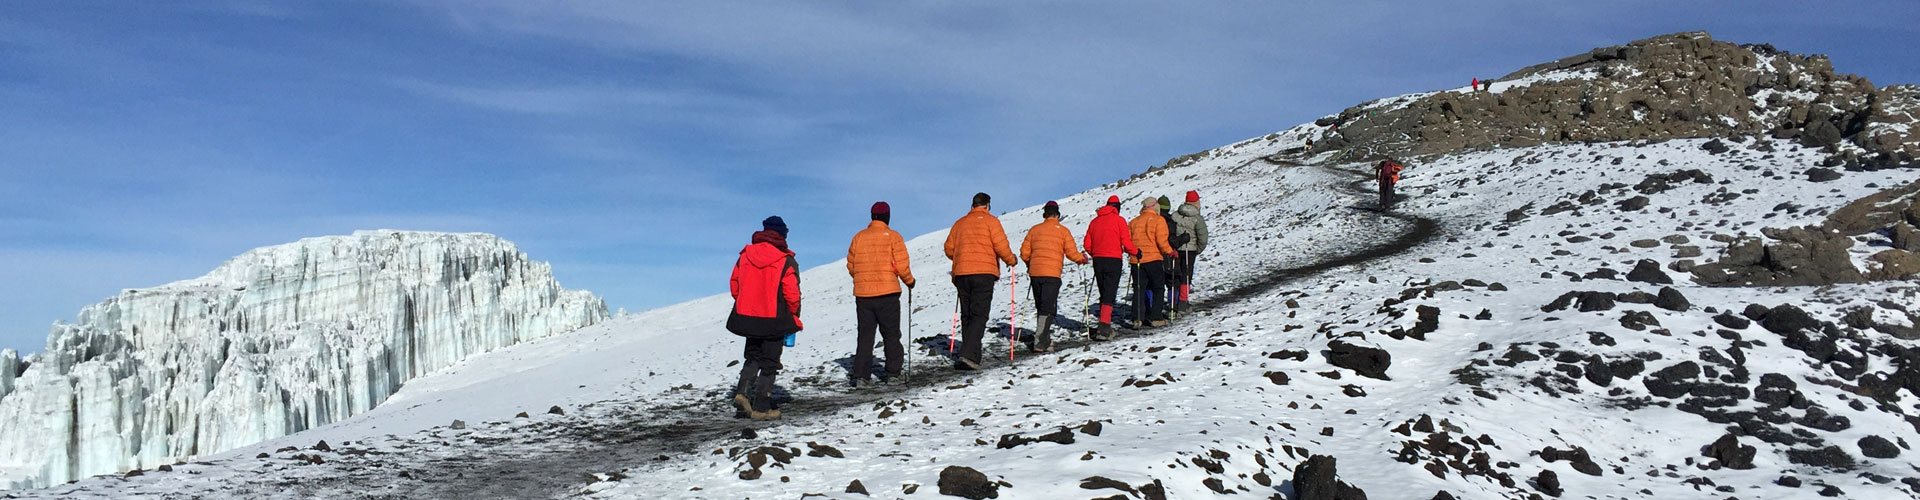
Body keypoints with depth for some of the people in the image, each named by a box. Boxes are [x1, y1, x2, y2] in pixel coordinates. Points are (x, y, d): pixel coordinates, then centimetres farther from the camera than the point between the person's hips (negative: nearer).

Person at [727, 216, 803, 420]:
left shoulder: (745, 255, 1)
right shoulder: (786, 262, -12)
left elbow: (734, 285, 7)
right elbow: (792, 294, -12)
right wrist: (794, 316, 5)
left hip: (747, 317, 4)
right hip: (774, 320, -4)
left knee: (753, 356, 22)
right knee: (769, 362, 7)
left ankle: (742, 391, 2)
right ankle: (761, 407, 8)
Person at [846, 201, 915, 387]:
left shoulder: (858, 237, 4)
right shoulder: (893, 237, -5)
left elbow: (851, 266, 8)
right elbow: (902, 265, -10)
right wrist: (909, 281, 9)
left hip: (862, 294, 3)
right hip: (888, 293, -2)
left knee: (864, 335, 7)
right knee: (891, 335, 10)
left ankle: (861, 376, 1)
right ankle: (893, 373, 12)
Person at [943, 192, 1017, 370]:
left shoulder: (959, 223, 15)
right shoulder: (990, 221, 2)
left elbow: (949, 249, 14)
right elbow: (1001, 245, -8)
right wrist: (1011, 260, 9)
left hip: (961, 273, 5)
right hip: (984, 273, -4)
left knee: (966, 315, 13)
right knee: (979, 315, -7)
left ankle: (970, 355, 14)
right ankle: (969, 355, -21)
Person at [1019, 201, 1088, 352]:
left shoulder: (1034, 230, 10)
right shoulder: (1063, 231, 2)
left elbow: (1024, 253, 9)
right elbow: (1071, 253, -2)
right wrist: (1082, 259, 18)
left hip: (1035, 273, 4)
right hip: (1052, 273, -4)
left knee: (1040, 307, 15)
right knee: (1048, 308, -5)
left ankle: (1045, 340, 18)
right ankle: (1040, 342, -17)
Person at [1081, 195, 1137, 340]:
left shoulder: (1095, 221, 11)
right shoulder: (1119, 220, -3)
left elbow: (1087, 243, 11)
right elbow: (1126, 241, -8)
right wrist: (1135, 252, 8)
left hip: (1098, 261, 5)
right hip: (1113, 259, -5)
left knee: (1104, 294, 17)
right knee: (1109, 294, -7)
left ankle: (1104, 325, 20)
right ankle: (1104, 329, -18)